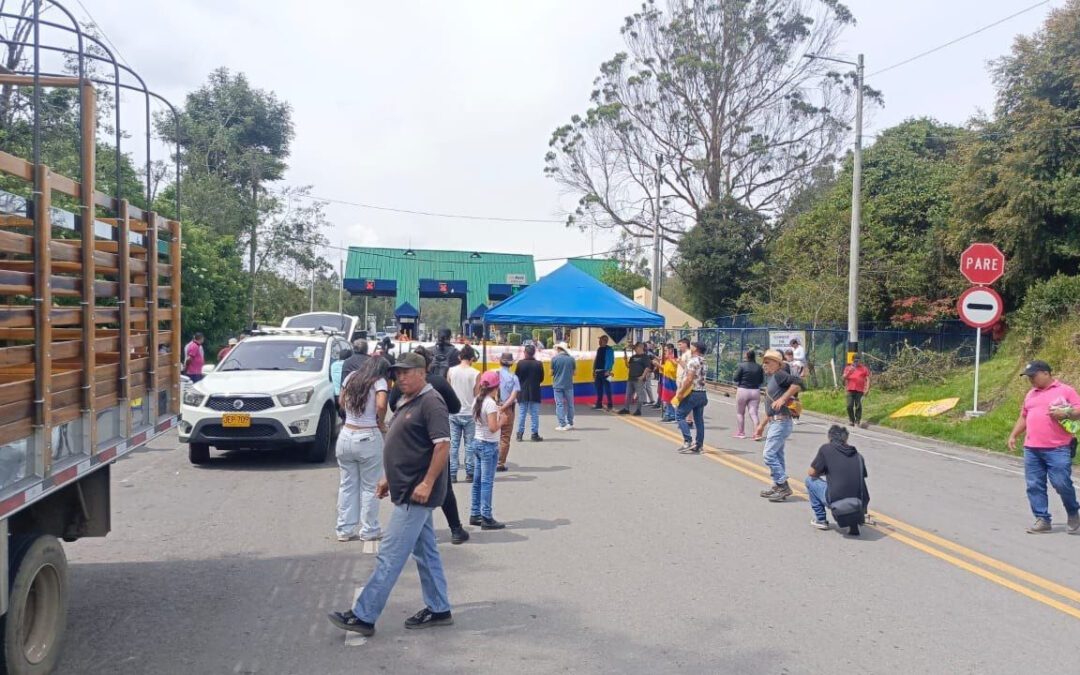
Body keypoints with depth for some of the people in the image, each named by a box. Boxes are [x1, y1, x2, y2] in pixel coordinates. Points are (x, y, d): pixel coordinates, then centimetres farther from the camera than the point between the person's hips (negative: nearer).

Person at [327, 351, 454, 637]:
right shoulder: (407, 402, 15)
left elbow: (443, 444, -23)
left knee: (390, 555, -5)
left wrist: (427, 484, -25)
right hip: (408, 490, 10)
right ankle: (439, 610, 24)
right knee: (426, 551, 15)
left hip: (416, 493, -10)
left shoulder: (430, 402, -16)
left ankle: (363, 616, 0)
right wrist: (389, 478, 19)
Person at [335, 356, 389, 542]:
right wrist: (381, 422, -4)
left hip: (346, 435, 5)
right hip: (368, 438, -5)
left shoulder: (351, 378, 11)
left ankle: (345, 530, 15)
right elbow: (381, 405, -20)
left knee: (347, 484, 11)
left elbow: (342, 403, 20)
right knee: (370, 487, 4)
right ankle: (369, 531, 10)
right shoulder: (379, 382, -7)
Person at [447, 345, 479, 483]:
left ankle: (452, 474, 4)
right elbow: (477, 395, -3)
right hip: (469, 413, -2)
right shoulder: (475, 373, -8)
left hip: (454, 413, 2)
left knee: (453, 444, 5)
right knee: (469, 445, 7)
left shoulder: (451, 371, -1)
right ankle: (469, 473, 8)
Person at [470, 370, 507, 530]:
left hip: (477, 443, 8)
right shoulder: (491, 403, -18)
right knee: (487, 482, -3)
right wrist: (502, 419, -6)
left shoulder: (477, 400, 6)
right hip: (489, 445, -8)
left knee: (477, 481, 12)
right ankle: (487, 518, 1)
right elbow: (493, 427, -23)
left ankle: (475, 515, 18)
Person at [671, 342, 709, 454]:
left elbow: (689, 379, -19)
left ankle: (688, 441, -12)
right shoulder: (703, 362, 13)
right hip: (702, 393, 8)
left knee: (680, 415, -1)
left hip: (693, 393, -8)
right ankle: (698, 446, 11)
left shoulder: (693, 361, -13)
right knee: (699, 420, 9)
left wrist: (681, 393, -16)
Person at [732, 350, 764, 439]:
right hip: (756, 391, 3)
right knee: (753, 413, 3)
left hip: (743, 391, -3)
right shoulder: (759, 367, 0)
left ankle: (740, 433, 17)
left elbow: (735, 378, -10)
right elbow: (762, 381, 4)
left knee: (740, 413, 12)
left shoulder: (741, 366, -10)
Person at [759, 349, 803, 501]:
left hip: (781, 422, -11)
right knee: (777, 455, 15)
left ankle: (784, 486, -8)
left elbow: (798, 383, -29)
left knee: (768, 454, -12)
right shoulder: (771, 379, 19)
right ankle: (778, 487, 24)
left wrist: (782, 399, -26)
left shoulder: (779, 375, -11)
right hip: (775, 422, 11)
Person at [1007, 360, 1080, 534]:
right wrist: (1013, 436, 20)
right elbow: (1023, 417, 26)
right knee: (1034, 485, 1)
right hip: (1031, 449, 6)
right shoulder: (1031, 394, 19)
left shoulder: (1065, 390, 1)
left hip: (1058, 449, -5)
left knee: (1062, 484, -6)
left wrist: (1065, 413, -20)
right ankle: (1042, 520, 8)